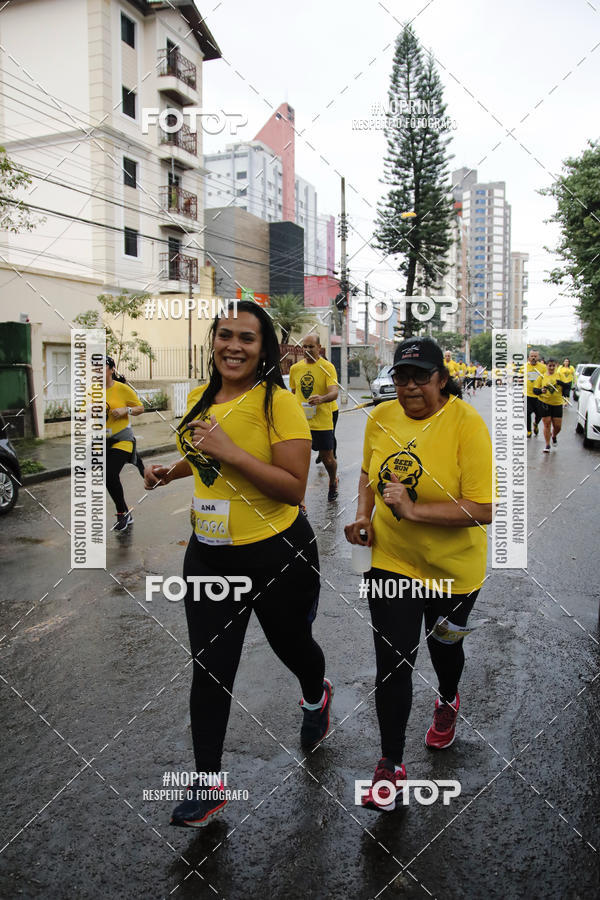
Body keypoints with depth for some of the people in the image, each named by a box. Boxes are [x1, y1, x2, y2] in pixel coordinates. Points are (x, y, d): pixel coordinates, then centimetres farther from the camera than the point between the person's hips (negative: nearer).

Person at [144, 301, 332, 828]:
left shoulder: (279, 403, -16)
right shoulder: (201, 398, 4)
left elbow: (294, 488, -21)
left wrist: (230, 452, -28)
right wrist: (172, 471, 5)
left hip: (277, 552, -5)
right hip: (208, 552, 5)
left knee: (291, 644, 19)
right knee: (209, 668, 8)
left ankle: (316, 698, 55)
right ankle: (208, 785, 27)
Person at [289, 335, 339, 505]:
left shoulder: (327, 367, -5)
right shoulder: (295, 368, 8)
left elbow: (334, 393, -17)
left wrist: (321, 399, -37)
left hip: (322, 422, -3)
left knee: (328, 459, 11)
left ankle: (333, 482, 44)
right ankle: (300, 503, 6)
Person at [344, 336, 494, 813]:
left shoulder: (466, 424, -22)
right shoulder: (381, 418, -6)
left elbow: (484, 509, -26)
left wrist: (414, 510, -32)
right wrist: (364, 514, -2)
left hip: (453, 566, -2)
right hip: (391, 559, 3)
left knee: (443, 645, 22)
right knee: (393, 659, 1)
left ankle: (448, 701, 59)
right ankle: (391, 763, 22)